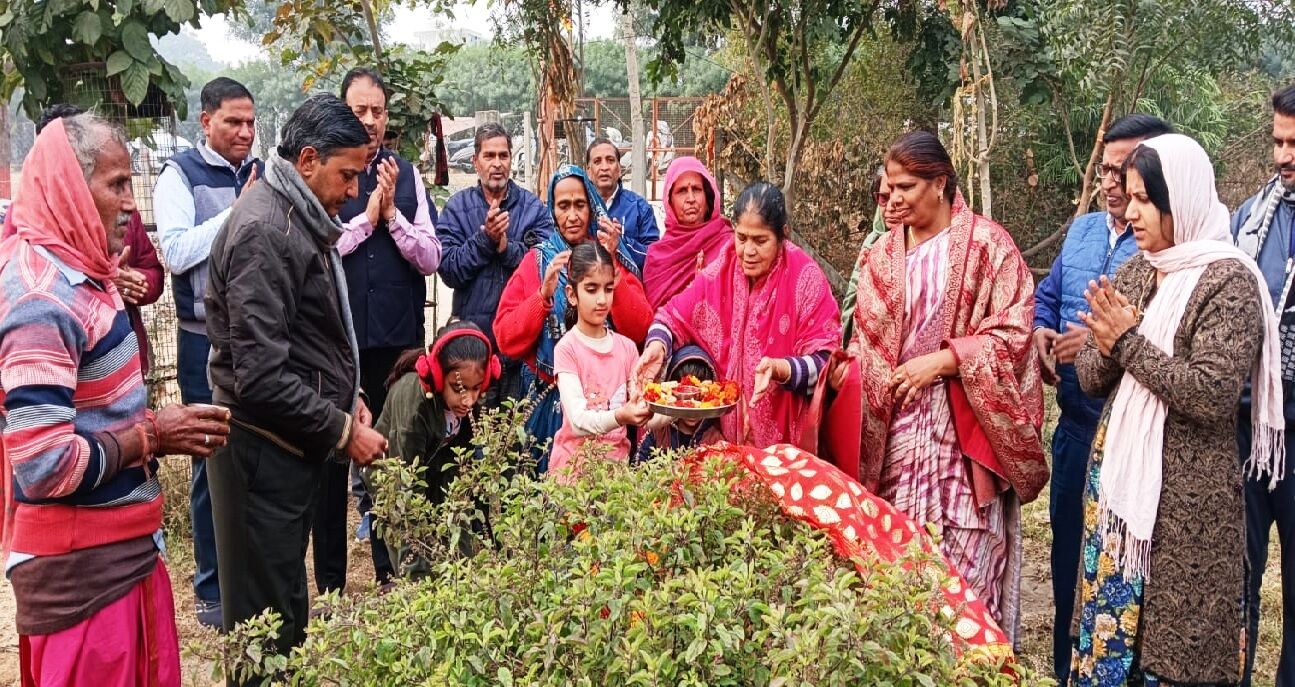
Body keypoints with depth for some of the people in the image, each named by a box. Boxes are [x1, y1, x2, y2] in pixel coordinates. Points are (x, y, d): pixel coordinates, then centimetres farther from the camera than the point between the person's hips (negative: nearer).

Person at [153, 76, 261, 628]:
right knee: (213, 460, 4)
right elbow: (175, 252, -15)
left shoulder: (262, 174, 9)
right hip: (207, 340, -4)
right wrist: (237, 211, -14)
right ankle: (212, 588, 17)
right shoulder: (181, 174, -3)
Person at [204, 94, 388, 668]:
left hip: (295, 443, 10)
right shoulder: (264, 230, -19)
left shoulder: (301, 218, 12)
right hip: (264, 448, -10)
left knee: (287, 595, 20)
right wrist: (341, 432, -16)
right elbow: (261, 377, -25)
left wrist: (347, 397, 10)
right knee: (267, 612, 2)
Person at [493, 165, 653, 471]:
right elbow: (506, 340, -5)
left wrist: (611, 268, -16)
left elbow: (639, 331, -9)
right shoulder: (538, 260, 3)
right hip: (551, 401, 0)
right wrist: (544, 295, -18)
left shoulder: (614, 258, 4)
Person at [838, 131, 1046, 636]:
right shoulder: (882, 256, 11)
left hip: (965, 428, -4)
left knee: (965, 563, -3)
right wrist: (848, 363, -8)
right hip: (898, 428, 4)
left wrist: (941, 360, -15)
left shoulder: (986, 244, -3)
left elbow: (1013, 332, -8)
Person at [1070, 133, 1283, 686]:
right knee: (1107, 626, 12)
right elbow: (1091, 378, 9)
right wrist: (1107, 348, -13)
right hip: (1115, 472, 6)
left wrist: (1129, 340, -17)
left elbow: (1212, 395, -21)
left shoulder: (1229, 280, -12)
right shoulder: (1133, 273, 8)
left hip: (1185, 493, -6)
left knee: (1172, 638, 3)